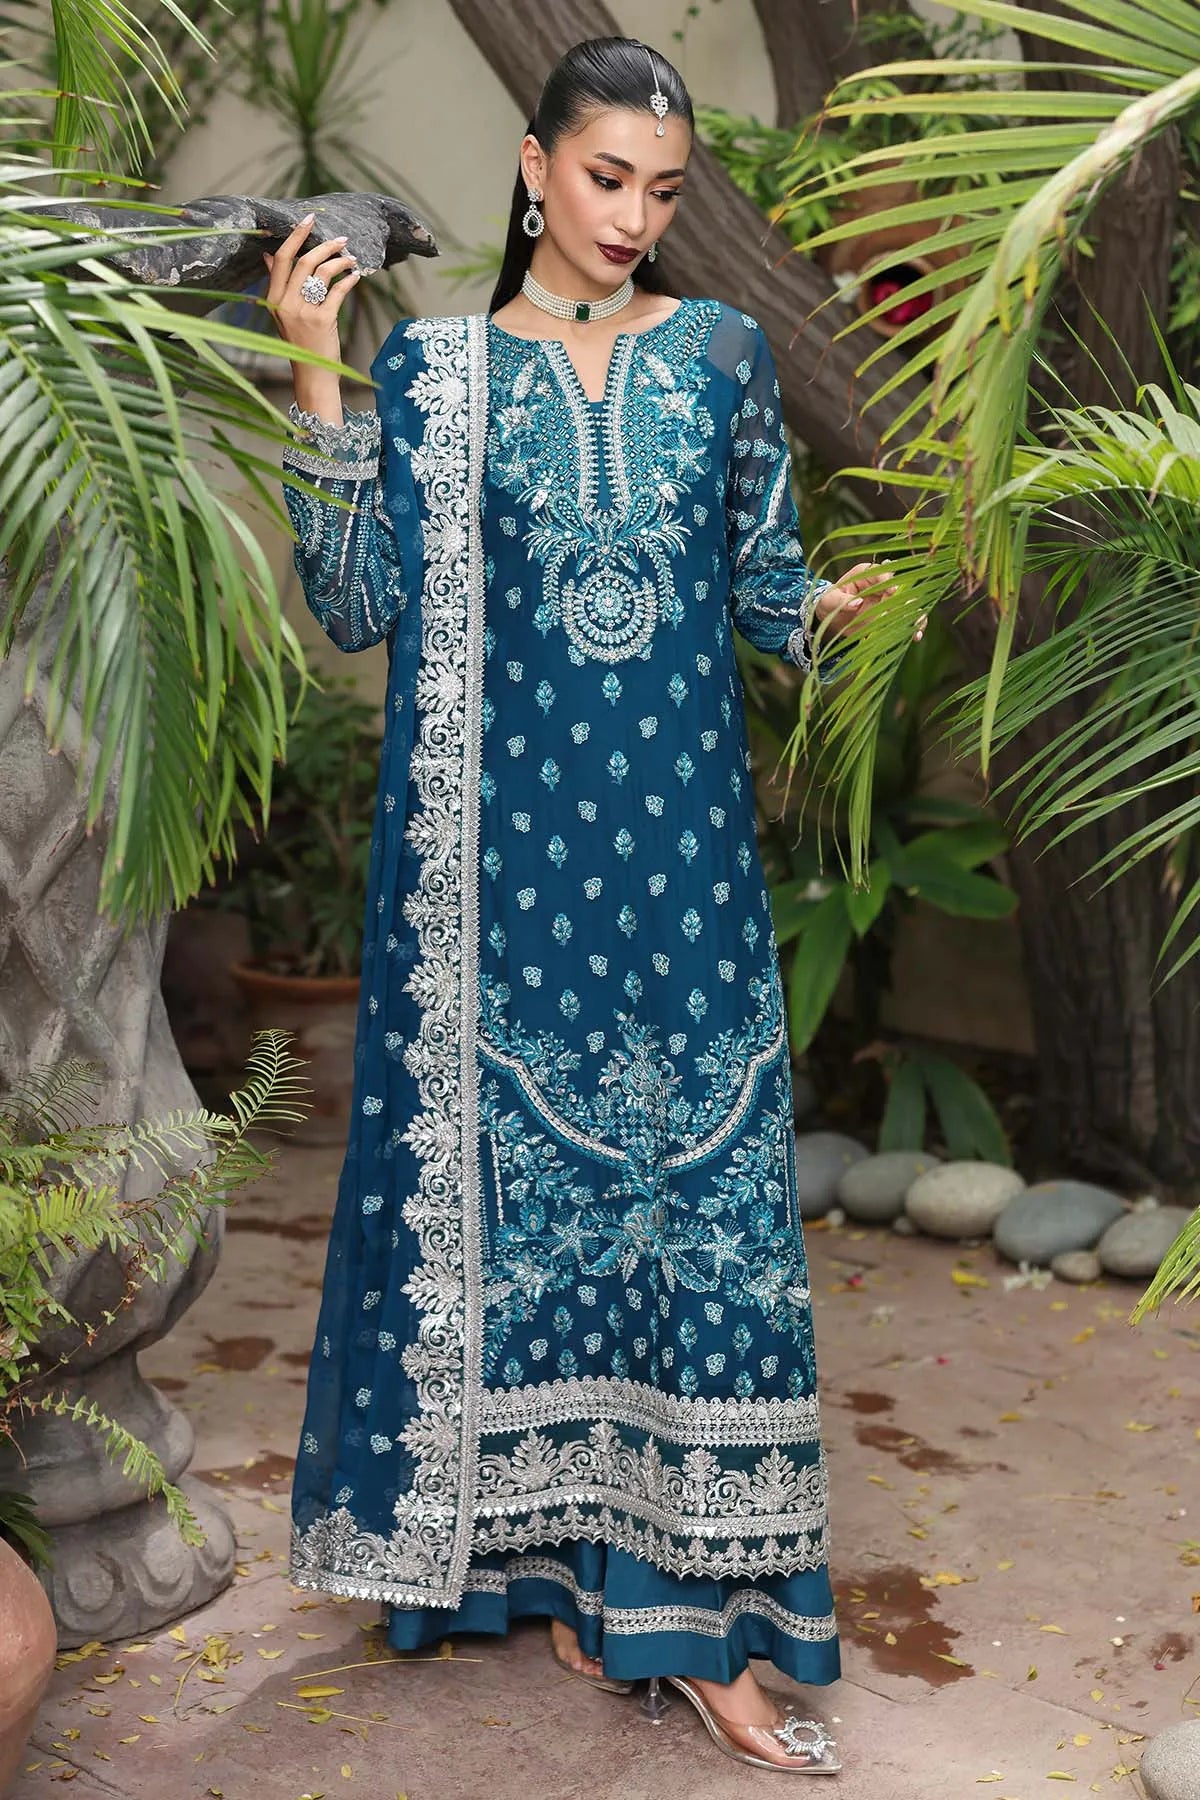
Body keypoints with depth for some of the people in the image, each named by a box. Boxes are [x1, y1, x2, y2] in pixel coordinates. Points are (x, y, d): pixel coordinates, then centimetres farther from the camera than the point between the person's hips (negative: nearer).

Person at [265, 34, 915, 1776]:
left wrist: (829, 606, -10)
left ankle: (692, 1600, 8)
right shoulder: (432, 366, 4)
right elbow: (359, 607, -2)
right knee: (506, 1168, 5)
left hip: (676, 841, 1)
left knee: (700, 1175, -1)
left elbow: (762, 576, 12)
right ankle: (543, 1544, 22)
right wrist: (320, 390, -9)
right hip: (501, 839, -1)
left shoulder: (723, 354, 8)